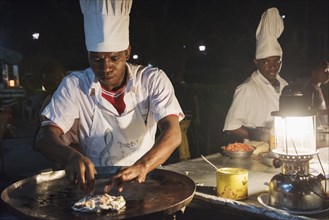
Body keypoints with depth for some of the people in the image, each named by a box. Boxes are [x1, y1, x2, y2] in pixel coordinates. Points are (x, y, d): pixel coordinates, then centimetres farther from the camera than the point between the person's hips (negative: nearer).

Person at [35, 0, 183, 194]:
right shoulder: (74, 85, -5)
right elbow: (45, 137, -11)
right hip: (94, 181, 0)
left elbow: (173, 133, -18)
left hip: (144, 179, 0)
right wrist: (72, 156, -33)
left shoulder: (153, 80, -8)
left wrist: (143, 165, -38)